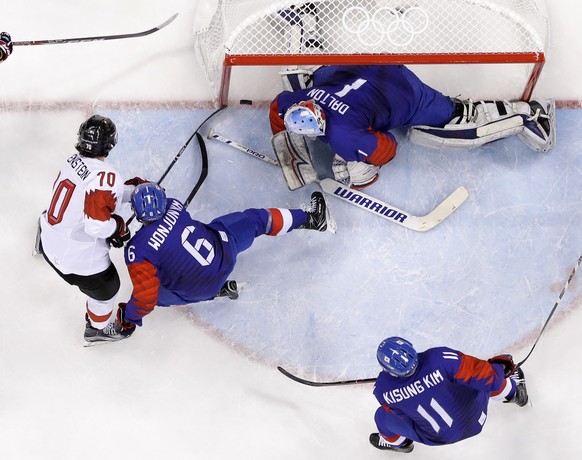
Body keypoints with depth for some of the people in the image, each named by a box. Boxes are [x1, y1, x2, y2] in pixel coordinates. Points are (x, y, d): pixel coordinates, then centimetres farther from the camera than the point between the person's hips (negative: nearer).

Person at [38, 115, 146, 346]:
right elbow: (97, 225, -33)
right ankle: (98, 329, 45)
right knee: (107, 287, 21)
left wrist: (136, 187, 10)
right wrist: (119, 227, -13)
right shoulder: (106, 177, -28)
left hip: (50, 242, 6)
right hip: (79, 260, -6)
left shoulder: (73, 161, -3)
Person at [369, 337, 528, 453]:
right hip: (475, 421, -1)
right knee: (485, 380, 26)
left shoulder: (382, 388, -27)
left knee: (383, 415, 23)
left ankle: (396, 442, 54)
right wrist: (500, 365, -4)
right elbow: (488, 377, -26)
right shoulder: (440, 358, -35)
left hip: (437, 437, 1)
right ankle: (512, 392, 57)